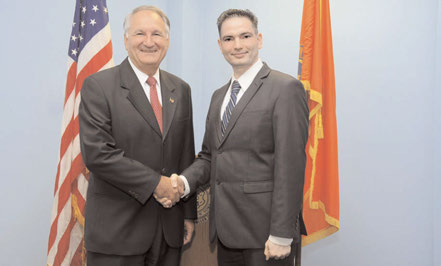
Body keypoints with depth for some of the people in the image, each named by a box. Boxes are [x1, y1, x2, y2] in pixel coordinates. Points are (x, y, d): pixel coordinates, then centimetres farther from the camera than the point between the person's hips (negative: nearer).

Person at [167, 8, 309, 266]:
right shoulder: (219, 96, 14)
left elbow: (290, 165, -15)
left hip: (264, 231, -6)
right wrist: (184, 181, -3)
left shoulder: (285, 88, -10)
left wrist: (282, 235, -17)